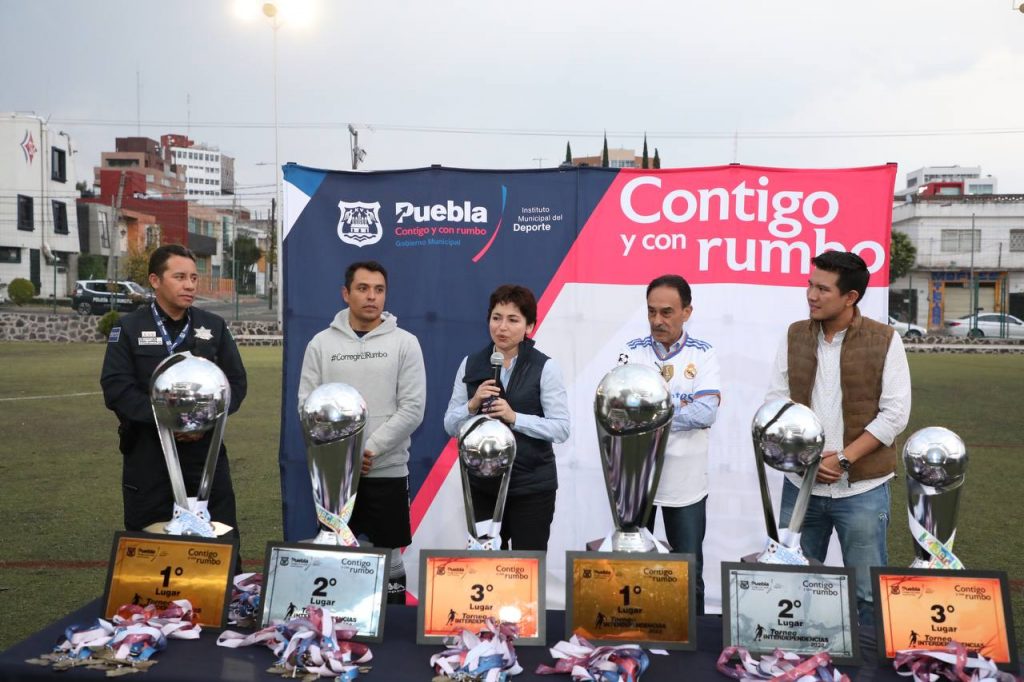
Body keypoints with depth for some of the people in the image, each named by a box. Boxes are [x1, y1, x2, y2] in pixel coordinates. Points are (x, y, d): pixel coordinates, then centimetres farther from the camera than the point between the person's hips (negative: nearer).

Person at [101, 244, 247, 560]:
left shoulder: (214, 326, 8)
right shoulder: (129, 328, 1)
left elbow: (236, 382, 6)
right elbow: (116, 388, -8)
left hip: (206, 451, 2)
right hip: (148, 454, -1)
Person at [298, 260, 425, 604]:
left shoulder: (405, 343, -2)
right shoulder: (321, 343, 3)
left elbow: (412, 408, -8)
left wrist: (370, 449, -14)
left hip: (387, 470, -1)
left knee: (388, 557, 8)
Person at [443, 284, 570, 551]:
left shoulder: (545, 368, -7)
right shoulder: (470, 364, 4)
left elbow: (561, 429, -10)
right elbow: (450, 426, 5)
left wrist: (514, 418, -21)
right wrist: (472, 405, -14)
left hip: (532, 486, -3)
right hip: (482, 485, 3)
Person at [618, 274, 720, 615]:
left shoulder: (703, 354, -2)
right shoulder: (632, 351, 0)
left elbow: (706, 413, -16)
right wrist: (682, 408, -19)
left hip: (686, 482, -1)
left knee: (689, 572, 11)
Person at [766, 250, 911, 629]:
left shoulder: (884, 341, -5)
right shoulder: (794, 336, 4)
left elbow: (895, 413, -8)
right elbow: (775, 404, 4)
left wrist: (842, 460, -14)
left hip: (863, 488, -3)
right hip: (800, 484, 3)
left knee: (868, 591, 5)